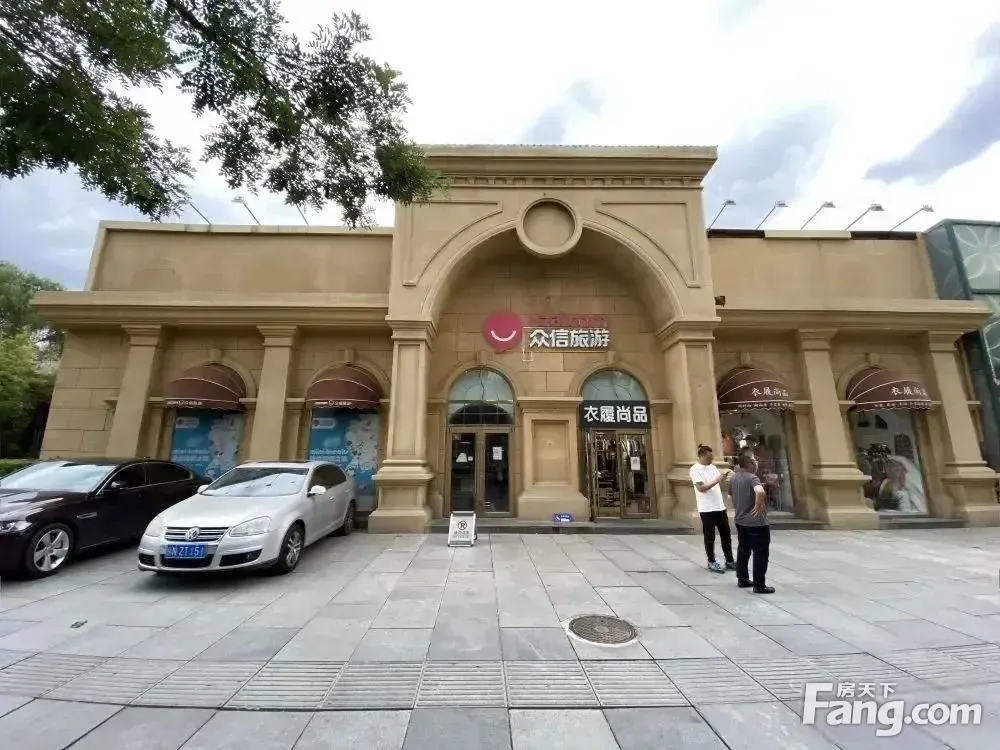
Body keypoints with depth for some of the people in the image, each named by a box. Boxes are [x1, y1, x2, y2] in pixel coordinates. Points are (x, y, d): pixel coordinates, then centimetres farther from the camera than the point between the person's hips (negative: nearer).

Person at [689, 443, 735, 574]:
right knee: (710, 537, 4)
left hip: (720, 507, 7)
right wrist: (716, 481, -22)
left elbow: (720, 483, 18)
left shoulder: (712, 467, 11)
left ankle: (729, 561, 26)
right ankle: (711, 562, 16)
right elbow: (701, 488, -19)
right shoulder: (695, 469, -12)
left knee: (726, 535, 14)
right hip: (707, 509, -7)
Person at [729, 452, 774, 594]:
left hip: (740, 521, 8)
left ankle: (742, 579, 25)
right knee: (760, 553, 3)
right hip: (756, 522, -8)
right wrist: (758, 505, -25)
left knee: (743, 550, 17)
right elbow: (760, 491, -40)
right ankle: (759, 585, 9)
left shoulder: (733, 478, 7)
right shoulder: (752, 478, -19)